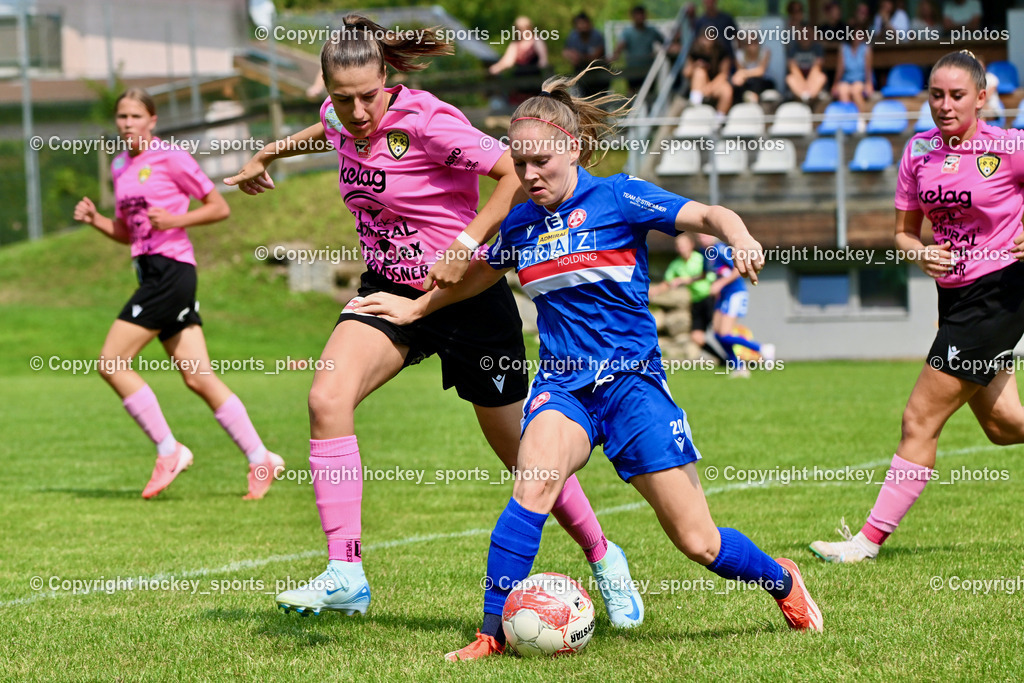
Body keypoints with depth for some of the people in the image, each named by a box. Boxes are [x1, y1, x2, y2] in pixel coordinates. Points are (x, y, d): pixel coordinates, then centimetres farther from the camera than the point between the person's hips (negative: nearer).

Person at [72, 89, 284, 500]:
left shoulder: (169, 158, -6)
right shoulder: (120, 167, 17)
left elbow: (220, 208, -4)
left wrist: (174, 220, -16)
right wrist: (95, 219, 7)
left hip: (170, 268, -8)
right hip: (150, 270, 8)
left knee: (112, 362, -11)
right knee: (197, 376, 3)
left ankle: (169, 451, -4)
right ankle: (260, 459, 5)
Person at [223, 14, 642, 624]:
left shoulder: (424, 121, -23)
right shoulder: (341, 121, -2)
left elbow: (520, 175, -25)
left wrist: (466, 246, -30)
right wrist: (268, 154, 32)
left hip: (468, 298, -5)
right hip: (389, 293, 6)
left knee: (523, 453, 6)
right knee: (327, 398, -22)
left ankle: (605, 560, 32)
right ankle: (345, 578, -22)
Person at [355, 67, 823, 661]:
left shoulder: (617, 197, -5)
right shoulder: (520, 223, 8)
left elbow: (710, 216, -13)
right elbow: (479, 274, 29)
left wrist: (741, 239, -34)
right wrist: (415, 307, 33)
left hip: (632, 380, -3)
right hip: (562, 384, 3)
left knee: (698, 543, -1)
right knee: (537, 479, -31)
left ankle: (781, 580, 31)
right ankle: (492, 633, -26)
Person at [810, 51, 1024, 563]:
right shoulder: (919, 151, 5)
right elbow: (904, 231, 11)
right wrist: (920, 254, -11)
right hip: (954, 296, 7)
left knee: (920, 419, -8)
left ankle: (871, 539, -3)